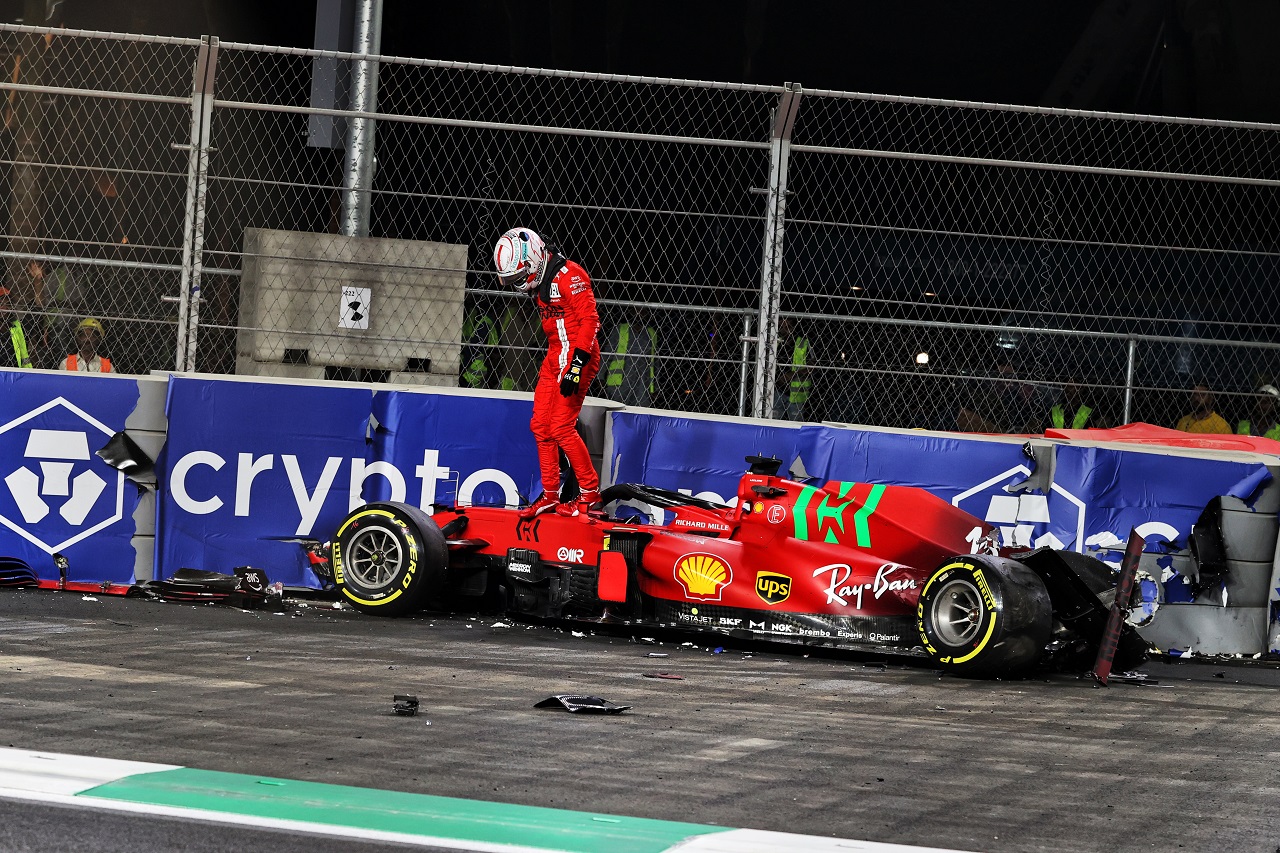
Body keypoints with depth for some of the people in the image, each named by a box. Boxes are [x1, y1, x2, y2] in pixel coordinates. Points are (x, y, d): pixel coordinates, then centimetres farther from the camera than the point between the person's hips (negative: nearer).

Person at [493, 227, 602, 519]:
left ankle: (590, 494, -4)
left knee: (561, 427, -13)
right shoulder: (540, 283, 14)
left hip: (578, 356, -10)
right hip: (554, 357, 10)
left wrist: (576, 365, -25)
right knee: (541, 426, 7)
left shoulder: (568, 275, -16)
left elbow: (589, 320, -21)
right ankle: (550, 496, 14)